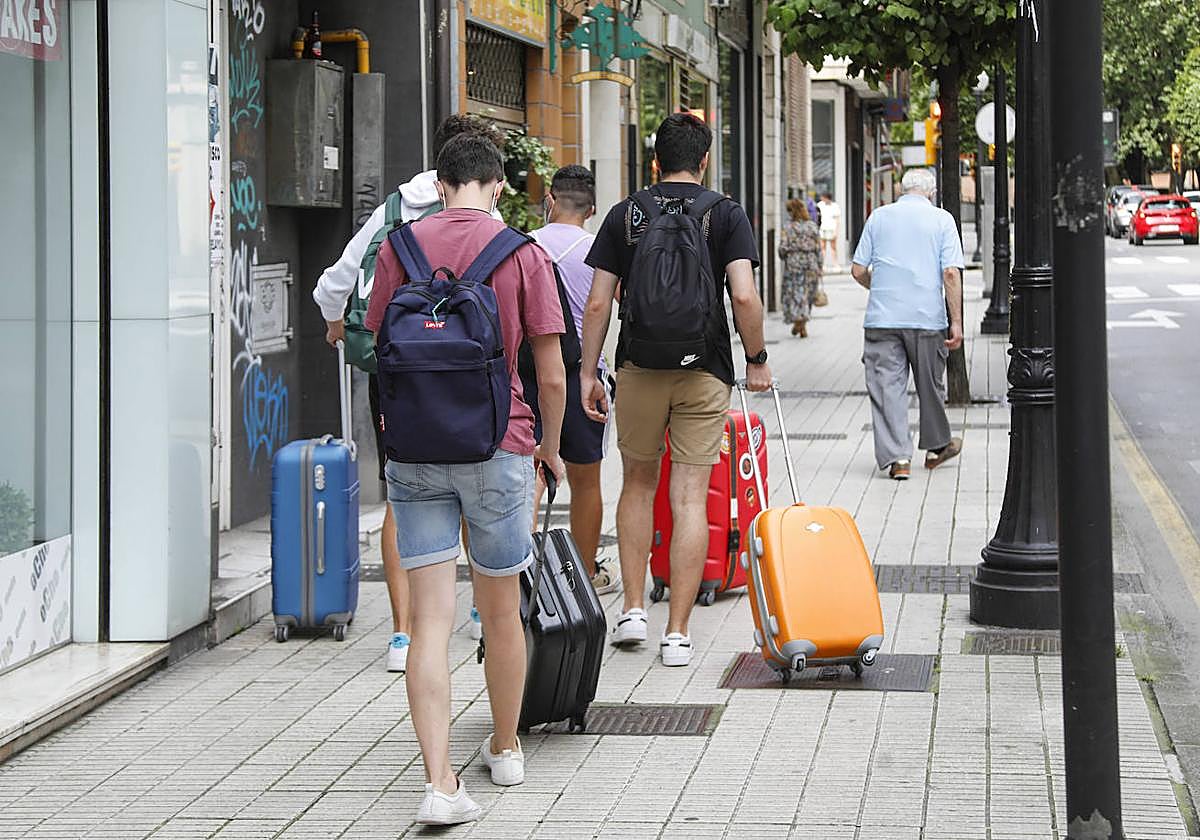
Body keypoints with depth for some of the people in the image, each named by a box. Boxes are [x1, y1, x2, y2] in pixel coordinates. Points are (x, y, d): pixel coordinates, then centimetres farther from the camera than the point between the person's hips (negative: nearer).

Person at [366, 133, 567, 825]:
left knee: (431, 621, -2)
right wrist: (550, 449, 14)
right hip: (498, 448, -1)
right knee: (502, 612, 15)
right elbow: (553, 378, -2)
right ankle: (506, 749, 33)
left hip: (415, 451, 1)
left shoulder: (400, 248, 2)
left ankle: (440, 782, -9)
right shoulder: (523, 255, -3)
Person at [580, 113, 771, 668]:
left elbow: (598, 303, 1)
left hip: (638, 369, 1)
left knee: (638, 484, 19)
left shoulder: (625, 214, 4)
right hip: (705, 371, -1)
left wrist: (588, 373, 7)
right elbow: (745, 297, -11)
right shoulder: (725, 215, -1)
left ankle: (633, 609, 14)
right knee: (690, 498, 1)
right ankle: (678, 633, 0)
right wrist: (757, 360, 1)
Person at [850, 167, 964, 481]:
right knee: (930, 385, 15)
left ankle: (897, 456, -6)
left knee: (887, 386, 2)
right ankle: (936, 447, 30)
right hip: (927, 317, 0)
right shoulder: (941, 219, 2)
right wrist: (956, 322, -5)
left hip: (882, 317, 0)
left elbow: (858, 270, 6)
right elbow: (951, 273, -7)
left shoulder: (879, 217, 7)